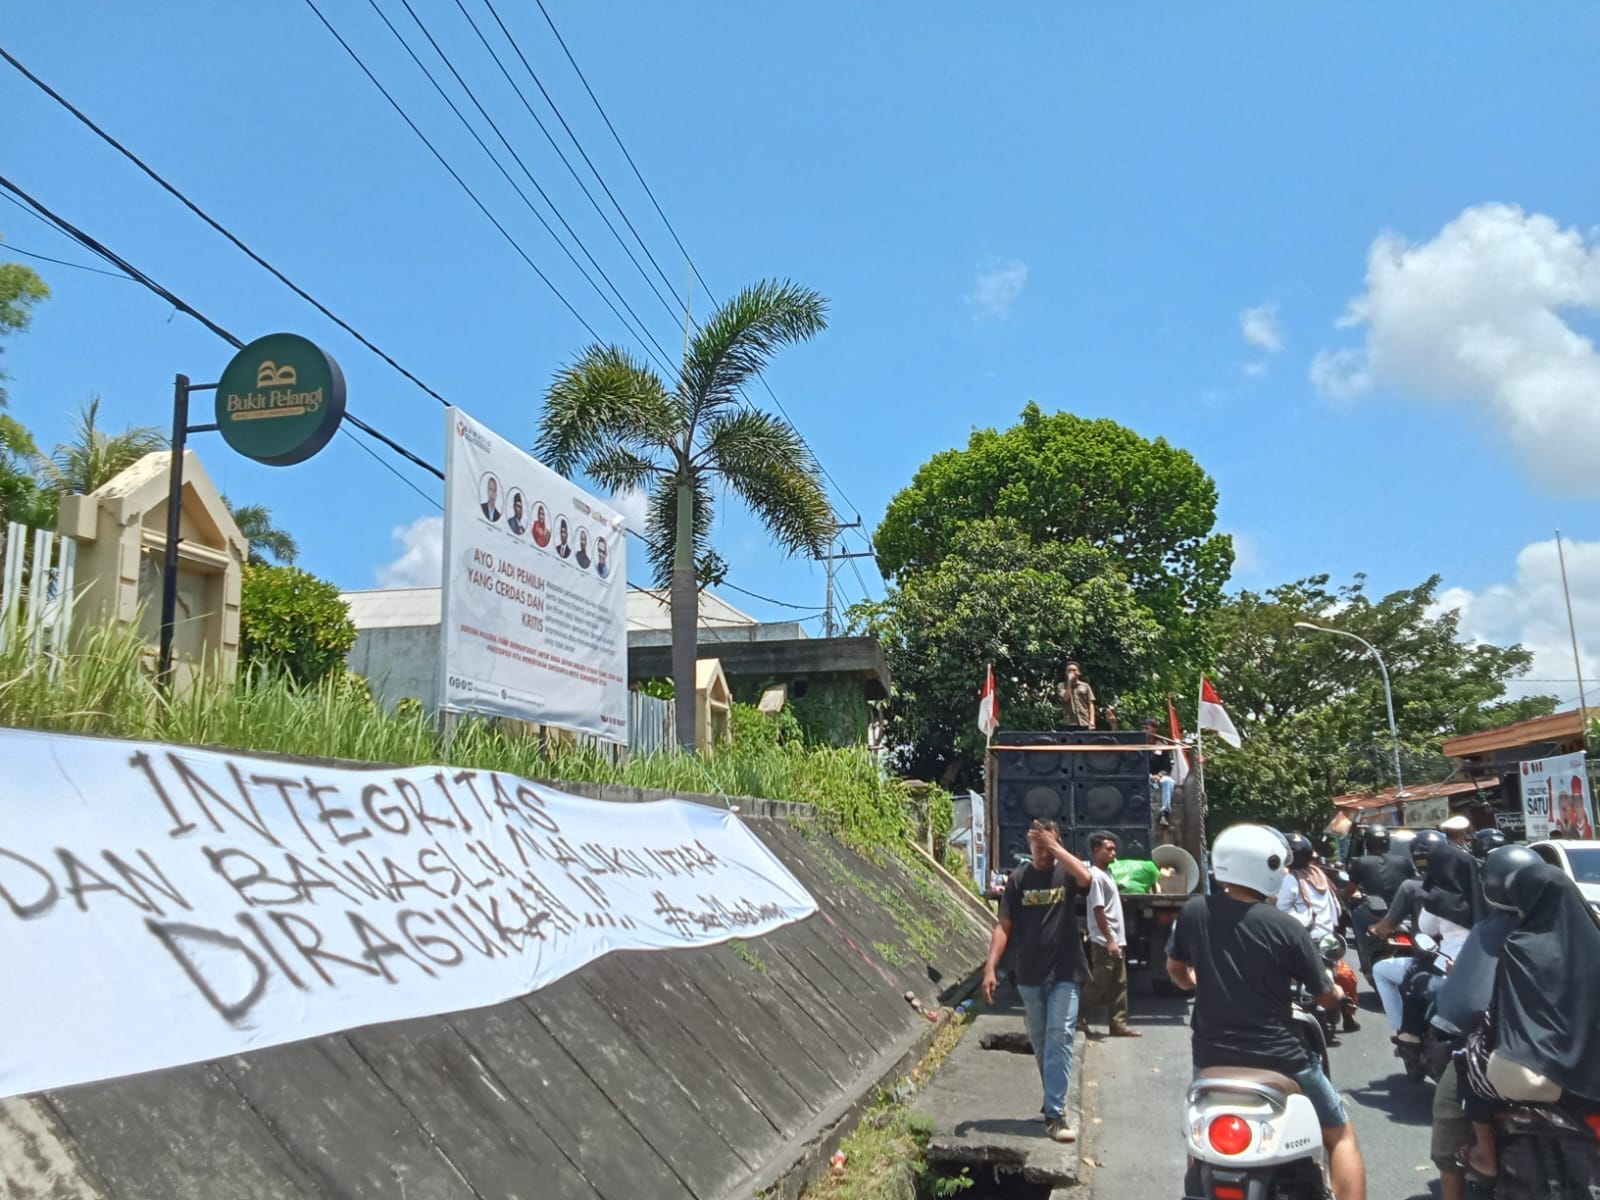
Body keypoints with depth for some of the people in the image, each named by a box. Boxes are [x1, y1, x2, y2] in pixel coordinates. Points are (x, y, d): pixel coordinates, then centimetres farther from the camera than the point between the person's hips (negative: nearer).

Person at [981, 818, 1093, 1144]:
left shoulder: (1065, 872, -3)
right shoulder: (1019, 879, 1)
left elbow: (1085, 877, -28)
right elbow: (1003, 926, 0)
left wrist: (1054, 847, -23)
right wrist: (990, 967, -8)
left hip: (1065, 974, -3)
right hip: (1030, 975, 3)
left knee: (1059, 1039, -9)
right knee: (1040, 1043, 14)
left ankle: (1055, 1113, -7)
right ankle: (1055, 1100, 32)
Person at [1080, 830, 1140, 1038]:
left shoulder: (1106, 873, 13)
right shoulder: (1095, 876, -17)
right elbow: (1098, 911, -20)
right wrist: (1109, 940, -22)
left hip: (1117, 940, 9)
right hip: (1104, 942, -9)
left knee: (1119, 985, 11)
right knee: (1098, 983, -1)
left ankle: (1119, 1025, 15)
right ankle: (1080, 1019, 11)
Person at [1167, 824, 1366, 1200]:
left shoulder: (1193, 912, -5)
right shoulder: (1286, 928, -14)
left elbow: (1175, 969, 12)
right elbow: (1327, 998, -4)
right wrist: (1341, 993, 19)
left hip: (1211, 1055, 3)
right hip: (1278, 1057, -3)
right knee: (1341, 1135, 19)